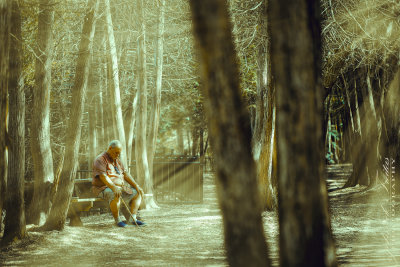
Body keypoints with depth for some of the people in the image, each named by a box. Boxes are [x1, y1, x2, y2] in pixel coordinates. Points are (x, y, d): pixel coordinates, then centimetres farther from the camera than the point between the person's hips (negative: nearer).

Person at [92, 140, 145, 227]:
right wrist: (114, 188, -40)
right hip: (104, 188, -9)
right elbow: (103, 177, -25)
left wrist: (136, 186, -1)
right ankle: (117, 220, -23)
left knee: (138, 194, 0)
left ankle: (132, 218, -12)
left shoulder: (116, 160, 15)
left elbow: (125, 174, 12)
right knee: (116, 195, -39)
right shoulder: (100, 160, -12)